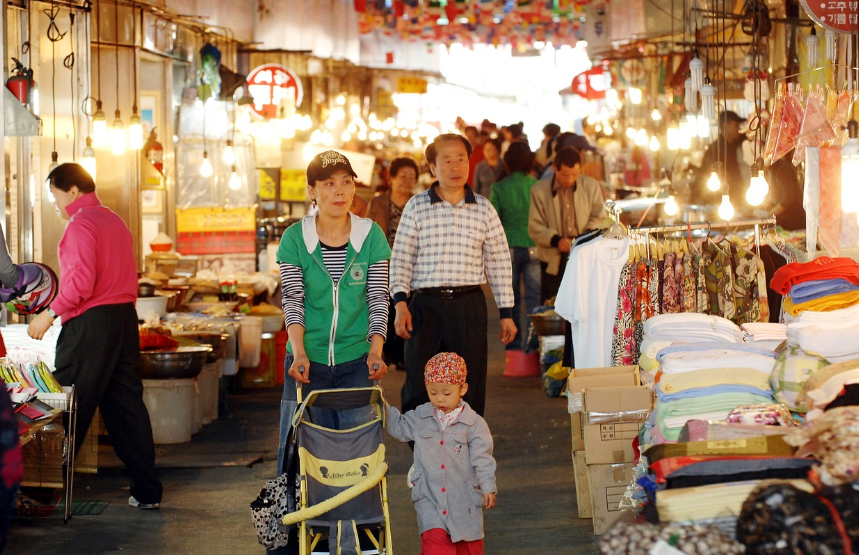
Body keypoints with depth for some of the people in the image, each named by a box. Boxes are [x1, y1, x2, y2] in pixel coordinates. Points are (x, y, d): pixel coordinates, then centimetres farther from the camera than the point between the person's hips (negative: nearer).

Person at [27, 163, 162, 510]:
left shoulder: (80, 224, -11)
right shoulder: (115, 221, 17)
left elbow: (81, 282, -21)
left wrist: (50, 313, -14)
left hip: (90, 322, -8)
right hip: (125, 317, 8)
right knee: (127, 404, 10)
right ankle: (146, 491, 11)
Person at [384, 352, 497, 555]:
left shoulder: (473, 423, -8)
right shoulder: (419, 418, 0)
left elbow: (482, 457, -6)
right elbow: (398, 426, 16)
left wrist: (488, 487, -9)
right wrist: (382, 406, 4)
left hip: (464, 496, 0)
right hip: (429, 495, 1)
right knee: (435, 539, -15)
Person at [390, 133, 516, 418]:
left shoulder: (484, 209, 9)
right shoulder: (416, 207, 5)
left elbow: (499, 263, 11)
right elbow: (401, 259, 3)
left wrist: (506, 313, 8)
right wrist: (400, 303, -9)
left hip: (470, 306, 1)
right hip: (425, 305, -1)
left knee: (470, 391, 3)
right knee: (417, 390, -1)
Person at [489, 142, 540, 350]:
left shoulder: (499, 188, -5)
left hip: (509, 247, 0)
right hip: (533, 247, 0)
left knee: (511, 298, 9)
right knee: (534, 296, 5)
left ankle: (514, 343, 13)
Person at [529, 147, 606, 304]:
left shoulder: (591, 186, 6)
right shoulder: (539, 190, 2)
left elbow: (599, 218, 7)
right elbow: (535, 228, 0)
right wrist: (556, 240, -17)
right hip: (554, 261, -1)